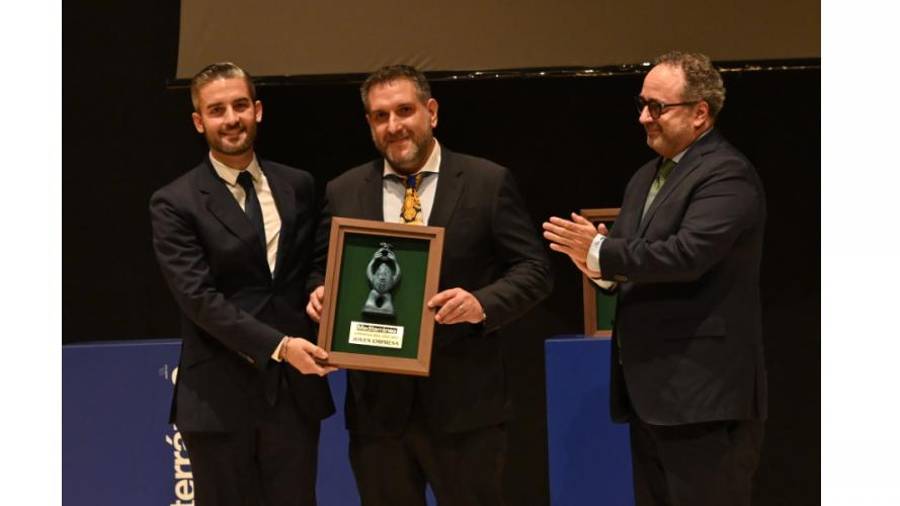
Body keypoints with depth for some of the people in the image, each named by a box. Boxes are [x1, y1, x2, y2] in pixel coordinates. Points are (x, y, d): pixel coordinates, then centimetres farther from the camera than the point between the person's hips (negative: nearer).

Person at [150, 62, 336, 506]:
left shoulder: (298, 186, 9)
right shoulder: (175, 204, -4)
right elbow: (199, 298, -13)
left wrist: (317, 338, 1)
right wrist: (277, 346, -20)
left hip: (295, 386, 3)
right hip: (219, 396, -3)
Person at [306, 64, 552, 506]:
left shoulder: (489, 183, 0)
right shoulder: (343, 192, 8)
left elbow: (534, 269, -1)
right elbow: (321, 269, 15)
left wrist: (484, 304, -19)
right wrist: (319, 293, -8)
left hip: (462, 402, -2)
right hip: (377, 403, 3)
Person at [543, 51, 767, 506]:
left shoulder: (726, 175, -12)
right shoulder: (645, 178, 17)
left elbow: (687, 253, -26)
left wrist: (601, 253, -18)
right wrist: (603, 268, -7)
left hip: (703, 396, -9)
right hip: (650, 390, 9)